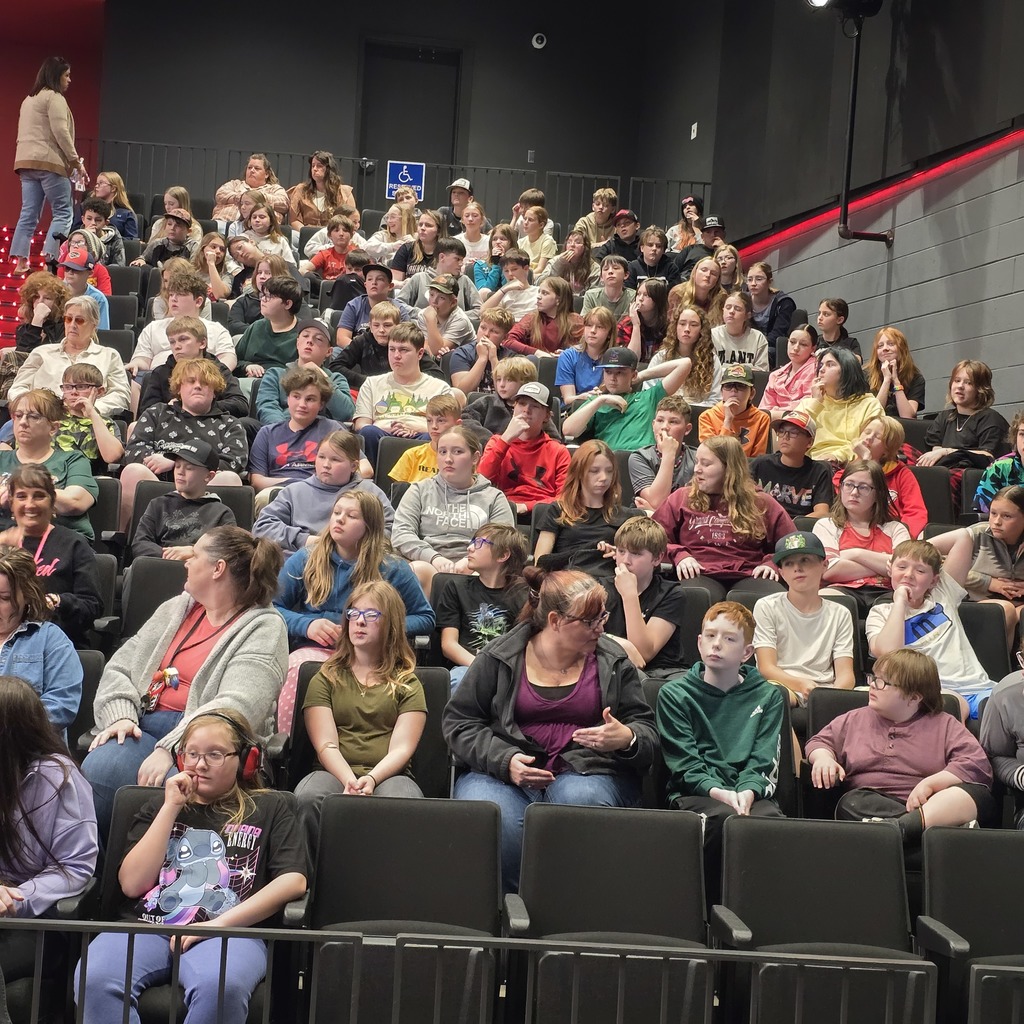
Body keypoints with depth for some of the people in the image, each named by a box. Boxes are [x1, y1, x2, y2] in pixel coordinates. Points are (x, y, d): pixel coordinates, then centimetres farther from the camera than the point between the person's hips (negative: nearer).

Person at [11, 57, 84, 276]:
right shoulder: (54, 97, -4)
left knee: (29, 213, 5)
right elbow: (60, 132, -14)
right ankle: (50, 259, -15)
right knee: (63, 213, -5)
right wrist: (77, 162, -10)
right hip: (49, 162, -9)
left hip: (25, 161, 9)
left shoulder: (29, 99, 24)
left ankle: (20, 261, -1)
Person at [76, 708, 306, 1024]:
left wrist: (219, 923, -8)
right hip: (146, 926, 3)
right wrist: (171, 808, 7)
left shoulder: (270, 808, 16)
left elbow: (293, 881, 1)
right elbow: (132, 884, 10)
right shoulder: (158, 806, 24)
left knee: (220, 986, -39)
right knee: (94, 980, -32)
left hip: (230, 931, -2)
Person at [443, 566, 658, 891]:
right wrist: (504, 760, -11)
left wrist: (627, 739, -13)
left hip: (586, 770, 1)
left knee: (581, 799, -36)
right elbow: (459, 721, 6)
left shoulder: (613, 662, 11)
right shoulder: (498, 657, 5)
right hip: (505, 770, -1)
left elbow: (647, 731, 13)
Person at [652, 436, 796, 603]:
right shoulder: (681, 499, 21)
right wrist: (679, 555, -3)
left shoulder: (761, 504, 20)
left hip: (747, 576, 1)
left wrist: (773, 563, 2)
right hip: (700, 575, -1)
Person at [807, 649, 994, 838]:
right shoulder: (854, 720, 25)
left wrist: (930, 783, -13)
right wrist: (824, 758, 7)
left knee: (978, 793, -32)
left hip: (928, 805, -1)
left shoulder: (944, 725, 14)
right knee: (851, 802, -36)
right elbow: (820, 742, 32)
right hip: (870, 804, 1)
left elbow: (978, 763, 1)